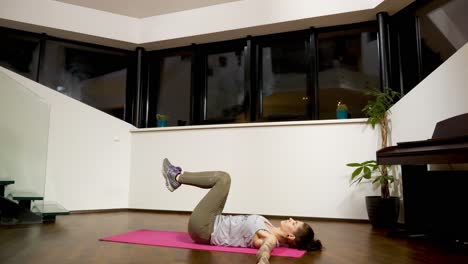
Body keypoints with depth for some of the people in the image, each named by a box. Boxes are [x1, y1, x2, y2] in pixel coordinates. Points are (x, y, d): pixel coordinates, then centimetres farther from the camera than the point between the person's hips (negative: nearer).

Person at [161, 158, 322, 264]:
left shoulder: (270, 239, -26)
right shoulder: (274, 233, -3)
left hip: (204, 229, -8)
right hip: (214, 225, 8)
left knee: (223, 178, -11)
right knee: (222, 179, 11)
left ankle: (177, 177, 9)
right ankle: (178, 177, 21)